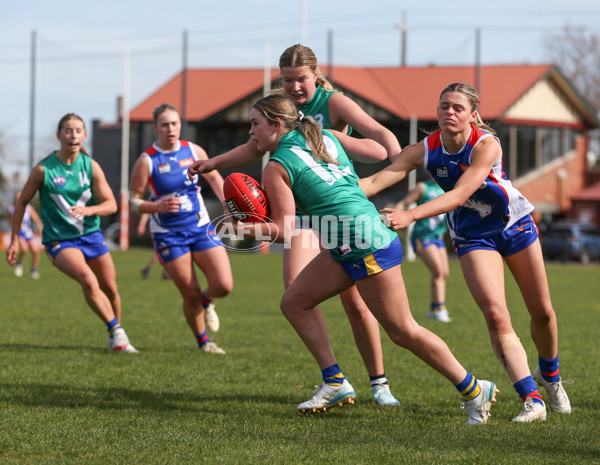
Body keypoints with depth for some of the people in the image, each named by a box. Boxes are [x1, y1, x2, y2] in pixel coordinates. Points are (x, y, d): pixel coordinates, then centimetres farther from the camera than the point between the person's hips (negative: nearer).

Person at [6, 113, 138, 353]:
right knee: (88, 280, -27)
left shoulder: (91, 166, -3)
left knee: (110, 290, 8)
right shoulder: (43, 169, -11)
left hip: (91, 235, 4)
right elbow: (21, 202, 1)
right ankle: (116, 331, -15)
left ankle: (116, 338, 31)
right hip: (59, 240, -4)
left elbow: (111, 205, -6)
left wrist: (88, 209, -26)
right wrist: (14, 240, 0)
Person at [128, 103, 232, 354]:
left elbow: (214, 177, 17)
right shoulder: (146, 161, -10)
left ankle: (206, 302, 27)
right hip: (168, 235, -3)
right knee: (190, 295, -4)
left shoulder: (193, 151, 1)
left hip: (201, 227, 3)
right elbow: (134, 201, -8)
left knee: (224, 285, -10)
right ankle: (203, 341, 21)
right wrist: (158, 206, -26)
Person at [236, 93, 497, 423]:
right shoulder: (328, 138, 13)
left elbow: (284, 230, -9)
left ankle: (474, 390, 5)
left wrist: (244, 227, -4)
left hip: (367, 247, -10)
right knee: (294, 302, 9)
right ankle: (335, 383, 10)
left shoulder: (277, 167, -8)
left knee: (403, 331, -3)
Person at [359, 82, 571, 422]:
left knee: (542, 312, 8)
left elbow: (458, 195, -40)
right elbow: (377, 180, -23)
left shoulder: (486, 144, -29)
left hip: (515, 225, -1)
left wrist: (410, 215, -51)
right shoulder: (426, 150, -17)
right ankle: (531, 400, -16)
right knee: (496, 315, -19)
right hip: (473, 237, 1)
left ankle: (549, 375, 39)